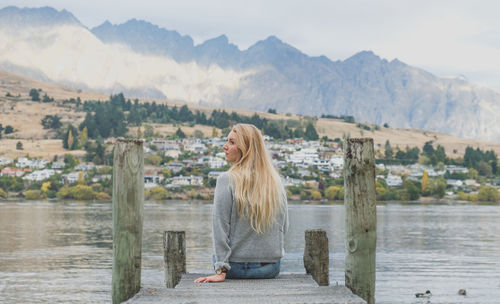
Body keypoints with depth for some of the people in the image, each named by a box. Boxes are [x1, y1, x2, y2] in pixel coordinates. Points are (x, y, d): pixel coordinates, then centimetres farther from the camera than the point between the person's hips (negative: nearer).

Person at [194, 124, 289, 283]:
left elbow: (220, 227, -17)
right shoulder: (276, 181, 0)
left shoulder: (226, 180, -14)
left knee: (215, 256, 29)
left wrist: (221, 271, -16)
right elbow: (284, 227, 8)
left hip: (237, 267, -4)